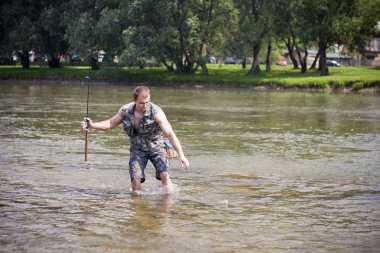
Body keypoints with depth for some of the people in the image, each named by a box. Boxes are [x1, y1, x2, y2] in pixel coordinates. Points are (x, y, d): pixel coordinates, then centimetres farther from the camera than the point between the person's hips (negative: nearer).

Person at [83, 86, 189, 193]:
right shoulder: (125, 110, -10)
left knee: (164, 174, -23)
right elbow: (110, 124, 6)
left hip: (156, 147, -2)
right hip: (138, 149, 3)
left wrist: (181, 156, -28)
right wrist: (92, 125, -10)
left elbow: (170, 134, -24)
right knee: (136, 179, -11)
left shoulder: (156, 112, -22)